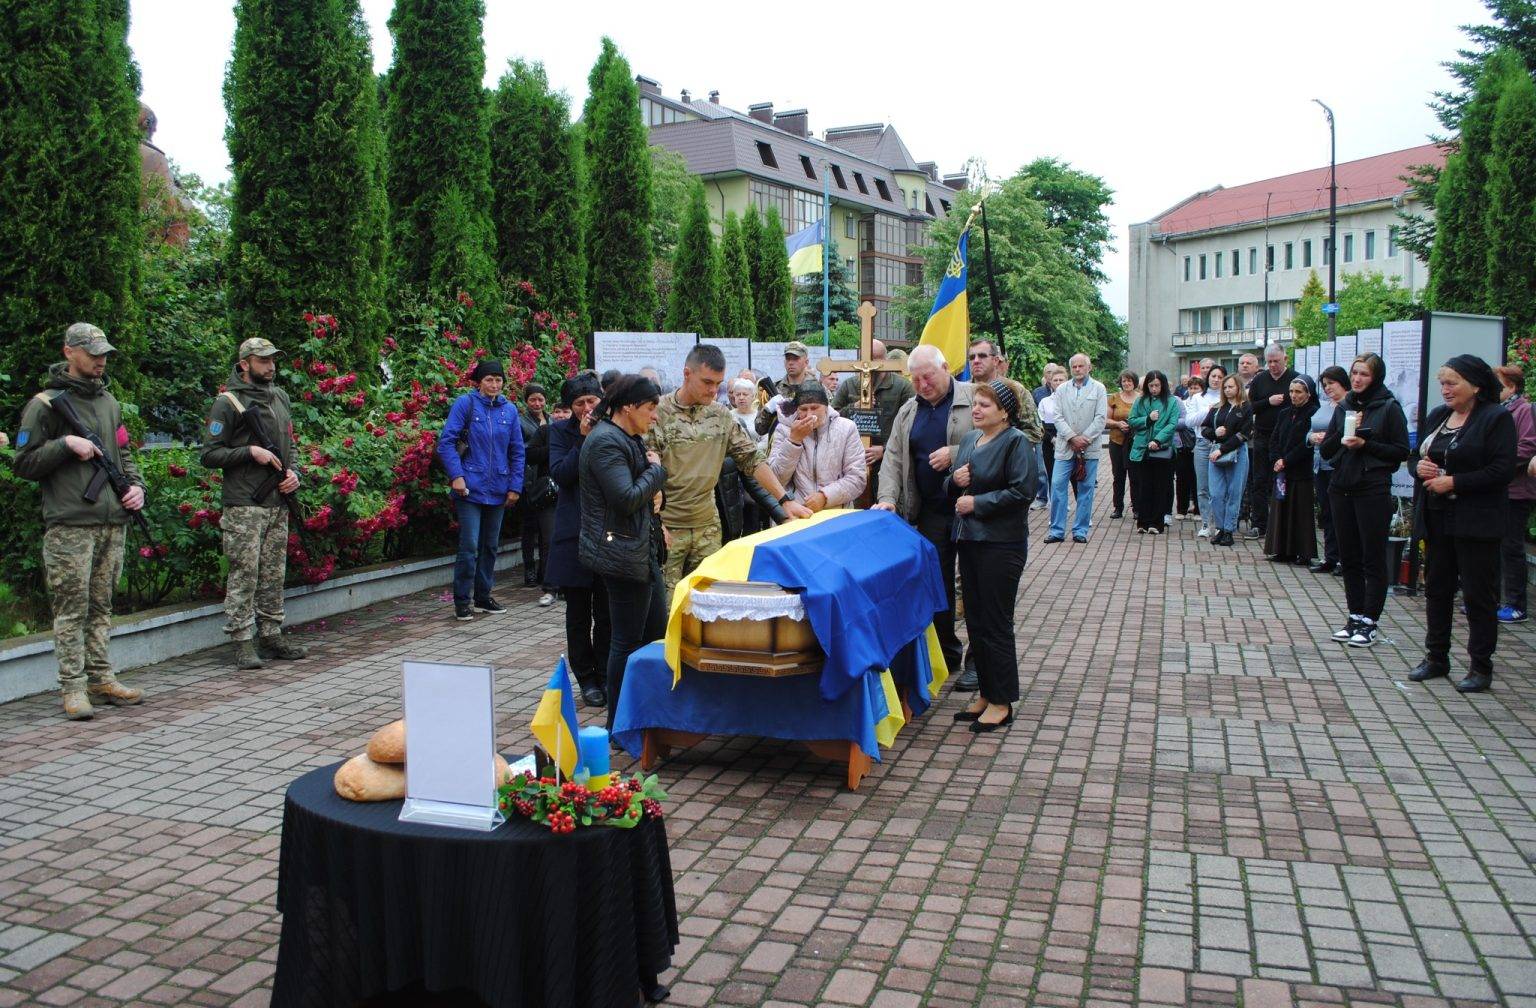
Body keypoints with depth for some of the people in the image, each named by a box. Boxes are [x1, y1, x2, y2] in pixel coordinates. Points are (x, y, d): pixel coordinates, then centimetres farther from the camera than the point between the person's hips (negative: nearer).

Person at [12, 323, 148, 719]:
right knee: (71, 609, -3)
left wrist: (136, 485, 7)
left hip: (112, 522, 6)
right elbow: (23, 463, -4)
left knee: (101, 606, 12)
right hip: (69, 525, -6)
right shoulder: (46, 404, -3)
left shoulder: (109, 402, 17)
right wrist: (66, 444, -15)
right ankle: (73, 688, 2)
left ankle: (101, 679, 19)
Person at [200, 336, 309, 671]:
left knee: (274, 575, 10)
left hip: (278, 504, 7)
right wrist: (251, 451, -16)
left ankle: (271, 635, 18)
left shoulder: (280, 398, 16)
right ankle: (243, 642, 0)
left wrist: (294, 472, 5)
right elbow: (210, 454, -7)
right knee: (244, 575, -5)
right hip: (244, 506, -6)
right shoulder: (227, 402, -5)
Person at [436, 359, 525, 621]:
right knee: (470, 546, -7)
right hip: (470, 488, -5)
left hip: (498, 491, 5)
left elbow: (517, 452, 11)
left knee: (490, 546, 12)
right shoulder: (465, 404, -5)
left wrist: (515, 486, 5)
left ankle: (483, 596, 25)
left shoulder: (509, 410, 7)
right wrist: (456, 475, -17)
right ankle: (462, 602, 5)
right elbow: (446, 441, -8)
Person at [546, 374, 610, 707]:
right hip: (575, 533, 0)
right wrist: (584, 439, -15)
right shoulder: (561, 430, 2)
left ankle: (605, 678, 17)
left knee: (606, 613, 5)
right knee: (579, 614, 8)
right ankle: (587, 680, 20)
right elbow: (560, 474, -10)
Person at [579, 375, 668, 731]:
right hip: (622, 552, -11)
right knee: (628, 641, -2)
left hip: (641, 551, 11)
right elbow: (627, 498, -24)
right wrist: (655, 469, -10)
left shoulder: (628, 438, 16)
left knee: (657, 630, 15)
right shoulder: (605, 442, -17)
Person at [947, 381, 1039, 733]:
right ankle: (985, 693, 25)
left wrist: (977, 502, -16)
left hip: (1001, 544, -8)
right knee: (975, 621, 13)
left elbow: (1022, 491, -19)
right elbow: (952, 487, 21)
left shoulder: (1016, 442, -11)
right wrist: (955, 481, -2)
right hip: (968, 539, 8)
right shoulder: (969, 440, 13)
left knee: (996, 624, -1)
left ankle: (1002, 702, 10)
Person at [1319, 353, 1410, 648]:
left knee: (1373, 559, 0)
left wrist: (1365, 445, -14)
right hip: (1341, 488, 6)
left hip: (1374, 489, -5)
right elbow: (1326, 450, 10)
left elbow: (1401, 451, -6)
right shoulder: (1344, 407, 12)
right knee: (1349, 557, 10)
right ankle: (1355, 617, 18)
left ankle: (1368, 623, 4)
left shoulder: (1389, 408, -3)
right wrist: (1344, 435, -7)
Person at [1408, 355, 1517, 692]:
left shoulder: (1496, 418, -9)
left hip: (1475, 522, -7)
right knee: (1436, 588, 13)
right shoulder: (1436, 416, 11)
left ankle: (1480, 667, 10)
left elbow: (1502, 471, -17)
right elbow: (1419, 457, 18)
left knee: (1478, 595, 0)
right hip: (1437, 519, 7)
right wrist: (1419, 467, -5)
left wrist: (1454, 482, -20)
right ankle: (1436, 658, 24)